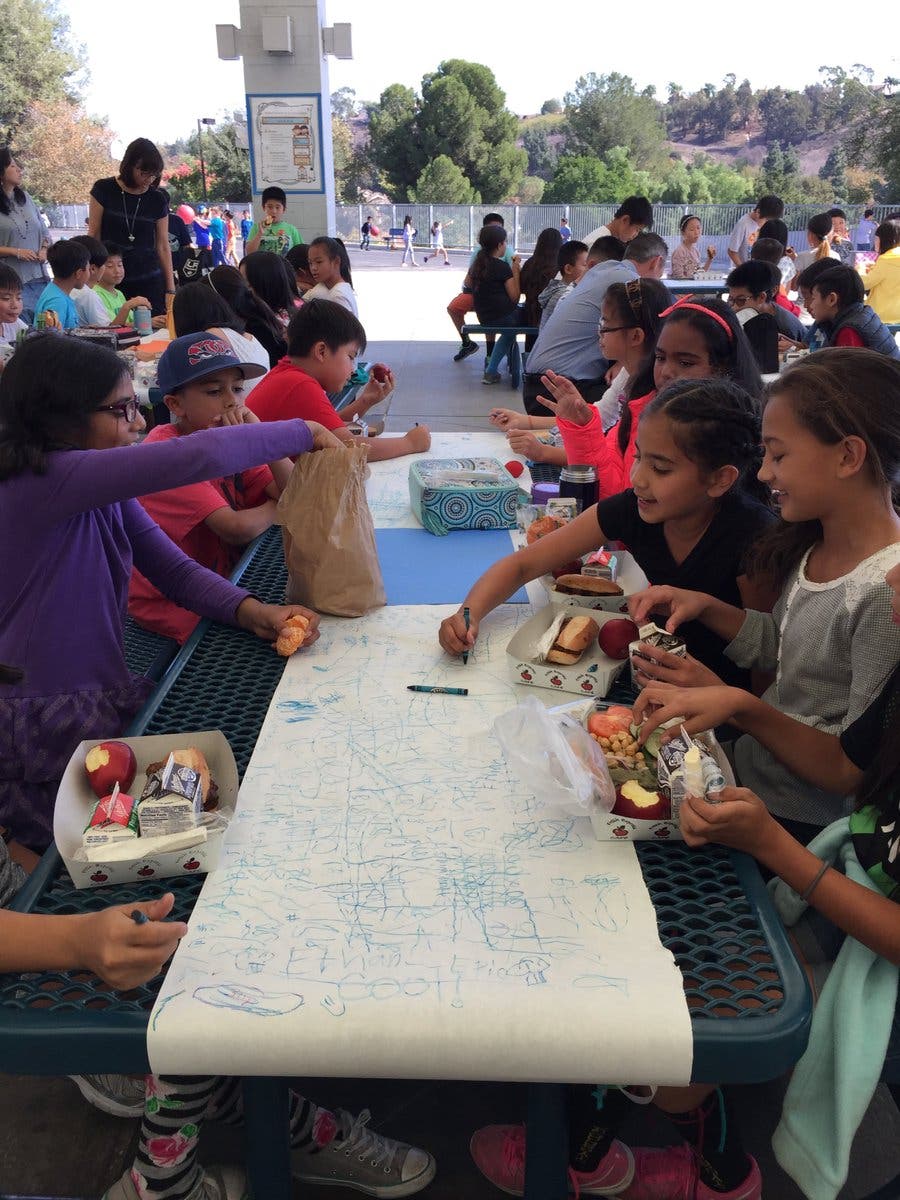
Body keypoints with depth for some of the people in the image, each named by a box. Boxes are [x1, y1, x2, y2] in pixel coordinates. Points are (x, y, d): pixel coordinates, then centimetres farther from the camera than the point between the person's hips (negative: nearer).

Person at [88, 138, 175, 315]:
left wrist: (170, 290, 4)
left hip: (149, 282, 1)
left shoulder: (157, 200, 6)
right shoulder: (104, 190, 1)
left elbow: (162, 246, 8)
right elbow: (93, 236, 3)